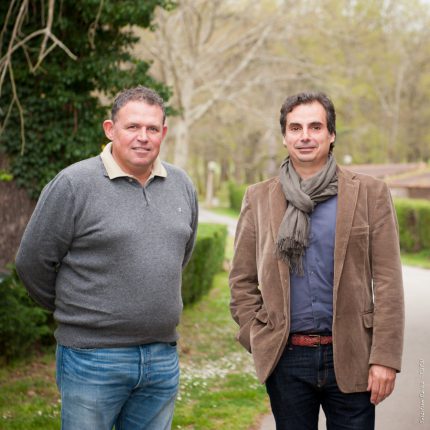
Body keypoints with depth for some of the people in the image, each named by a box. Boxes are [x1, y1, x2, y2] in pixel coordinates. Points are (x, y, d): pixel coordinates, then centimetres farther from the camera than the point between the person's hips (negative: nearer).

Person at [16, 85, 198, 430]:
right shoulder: (73, 184, -10)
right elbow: (32, 262, -4)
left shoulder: (182, 185, 7)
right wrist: (74, 311, 8)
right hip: (94, 359, -5)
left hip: (163, 359, 5)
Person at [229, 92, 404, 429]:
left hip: (350, 357, -1)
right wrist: (259, 343, 1)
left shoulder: (369, 193, 1)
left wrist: (385, 358, -8)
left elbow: (387, 281, -3)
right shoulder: (259, 198, 6)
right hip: (286, 359, 1)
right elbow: (242, 281, 10)